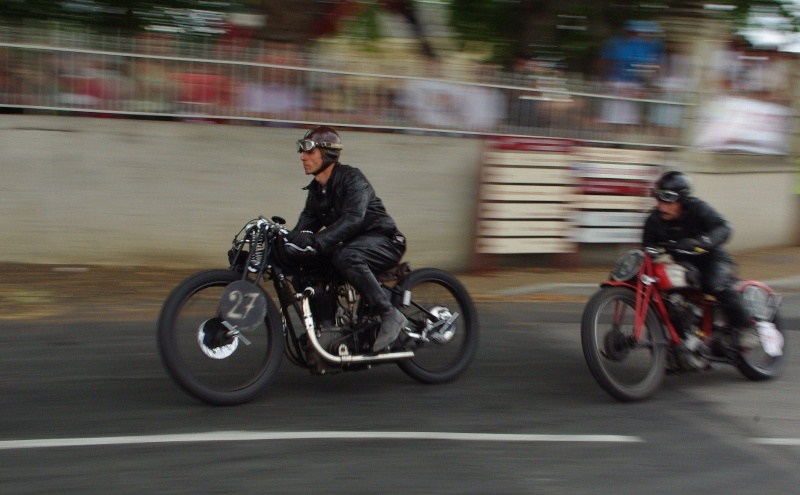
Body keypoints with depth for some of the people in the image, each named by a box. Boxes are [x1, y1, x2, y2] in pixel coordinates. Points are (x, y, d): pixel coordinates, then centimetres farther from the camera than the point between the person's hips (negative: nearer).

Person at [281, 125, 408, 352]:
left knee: (346, 256, -38)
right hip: (353, 243, 9)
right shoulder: (316, 190, 11)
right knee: (304, 264, -4)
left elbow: (353, 218, -33)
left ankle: (390, 315, -31)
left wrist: (317, 242, -45)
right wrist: (285, 242, -17)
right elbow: (306, 223, 4)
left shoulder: (351, 178, -16)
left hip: (383, 241, -9)